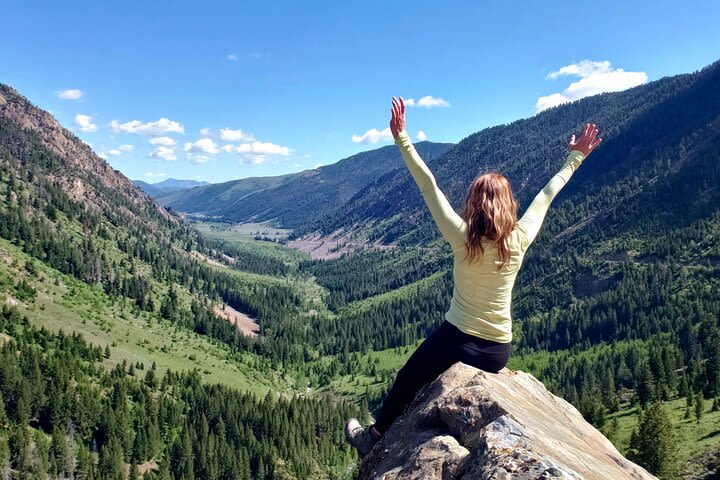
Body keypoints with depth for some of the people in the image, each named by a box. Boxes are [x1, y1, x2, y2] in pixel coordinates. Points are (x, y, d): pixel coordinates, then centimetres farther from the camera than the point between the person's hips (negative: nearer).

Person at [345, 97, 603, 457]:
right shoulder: (520, 241, -9)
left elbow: (428, 186, -18)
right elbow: (546, 196, 5)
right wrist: (576, 157, 18)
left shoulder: (462, 239, -18)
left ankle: (373, 439, 39)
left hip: (457, 340, -3)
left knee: (407, 381, 22)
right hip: (499, 351, 4)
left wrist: (402, 138, -15)